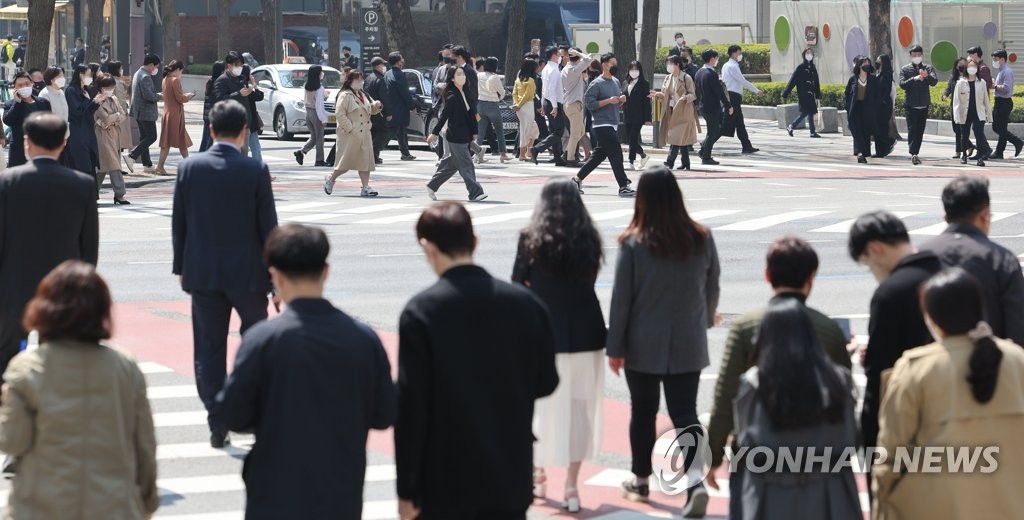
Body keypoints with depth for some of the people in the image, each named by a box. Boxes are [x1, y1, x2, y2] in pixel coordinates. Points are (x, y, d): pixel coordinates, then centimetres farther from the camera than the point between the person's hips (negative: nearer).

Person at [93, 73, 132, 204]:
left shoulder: (114, 99, 14)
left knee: (102, 166, 9)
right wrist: (117, 115, -2)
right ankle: (119, 194, -13)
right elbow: (106, 118, -18)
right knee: (113, 165, -11)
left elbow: (123, 115, 6)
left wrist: (111, 121, -11)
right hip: (104, 136, -7)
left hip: (115, 135, 7)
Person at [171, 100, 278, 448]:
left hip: (203, 273, 2)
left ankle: (218, 426, 6)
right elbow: (268, 227, -6)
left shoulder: (189, 168, -3)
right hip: (247, 273, -2)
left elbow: (178, 224, 3)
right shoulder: (255, 171, -10)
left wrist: (181, 267, 14)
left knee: (209, 351, 6)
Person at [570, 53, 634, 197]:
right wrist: (608, 101, -22)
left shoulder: (616, 81, 15)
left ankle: (578, 179, 23)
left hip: (613, 125, 9)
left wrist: (621, 100, 3)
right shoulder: (596, 84, -11)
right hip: (603, 125, -9)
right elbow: (590, 103, -16)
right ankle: (623, 186, -12)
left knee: (599, 155, 13)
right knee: (616, 153, -13)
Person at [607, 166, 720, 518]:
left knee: (643, 411, 14)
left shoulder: (633, 243, -13)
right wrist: (706, 318, 28)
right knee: (685, 412, 4)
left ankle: (641, 481, 28)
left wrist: (615, 347, -1)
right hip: (688, 345, 2)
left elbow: (621, 298, -9)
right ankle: (696, 479, -15)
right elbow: (712, 288, 7)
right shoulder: (701, 239, -5)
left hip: (644, 346, -2)